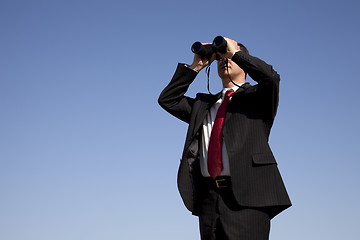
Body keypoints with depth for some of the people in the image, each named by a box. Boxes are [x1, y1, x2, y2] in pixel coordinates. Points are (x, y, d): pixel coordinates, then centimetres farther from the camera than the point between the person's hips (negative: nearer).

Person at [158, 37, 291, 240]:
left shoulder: (255, 96, 11)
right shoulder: (203, 104, 24)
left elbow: (271, 77, -10)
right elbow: (167, 100, 20)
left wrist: (235, 52, -1)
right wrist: (195, 67, 15)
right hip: (209, 196, 5)